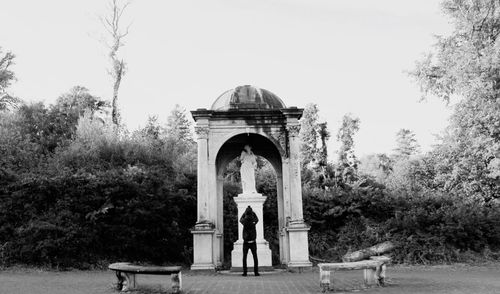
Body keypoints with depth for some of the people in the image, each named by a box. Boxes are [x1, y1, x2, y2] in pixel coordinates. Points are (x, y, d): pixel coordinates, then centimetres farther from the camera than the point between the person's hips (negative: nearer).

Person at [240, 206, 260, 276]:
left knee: (244, 258, 6)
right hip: (253, 242, 0)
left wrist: (245, 212, 19)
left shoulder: (244, 221, -8)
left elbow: (240, 220, 15)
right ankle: (256, 272, 0)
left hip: (246, 243, 0)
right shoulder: (253, 221, -7)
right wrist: (252, 211, 19)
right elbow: (257, 219, 17)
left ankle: (245, 272, 1)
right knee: (255, 257, 7)